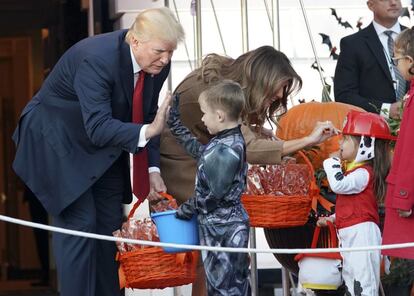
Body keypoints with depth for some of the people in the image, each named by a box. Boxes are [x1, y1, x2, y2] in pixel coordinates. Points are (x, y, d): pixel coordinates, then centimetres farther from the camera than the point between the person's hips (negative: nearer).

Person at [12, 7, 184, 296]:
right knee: (80, 223, -14)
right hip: (58, 140, -7)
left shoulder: (158, 64, -11)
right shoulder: (96, 58, -34)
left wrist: (153, 169, -9)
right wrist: (146, 132, -47)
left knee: (111, 224, 7)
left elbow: (147, 116, 1)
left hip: (102, 147, 8)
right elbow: (98, 128, -38)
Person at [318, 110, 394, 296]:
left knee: (363, 280, -13)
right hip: (349, 234, 11)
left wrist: (333, 162, -16)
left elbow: (339, 185, -30)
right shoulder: (355, 170, 18)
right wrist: (331, 219, 20)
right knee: (350, 276, 15)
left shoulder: (364, 173, -15)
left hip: (361, 233, -11)